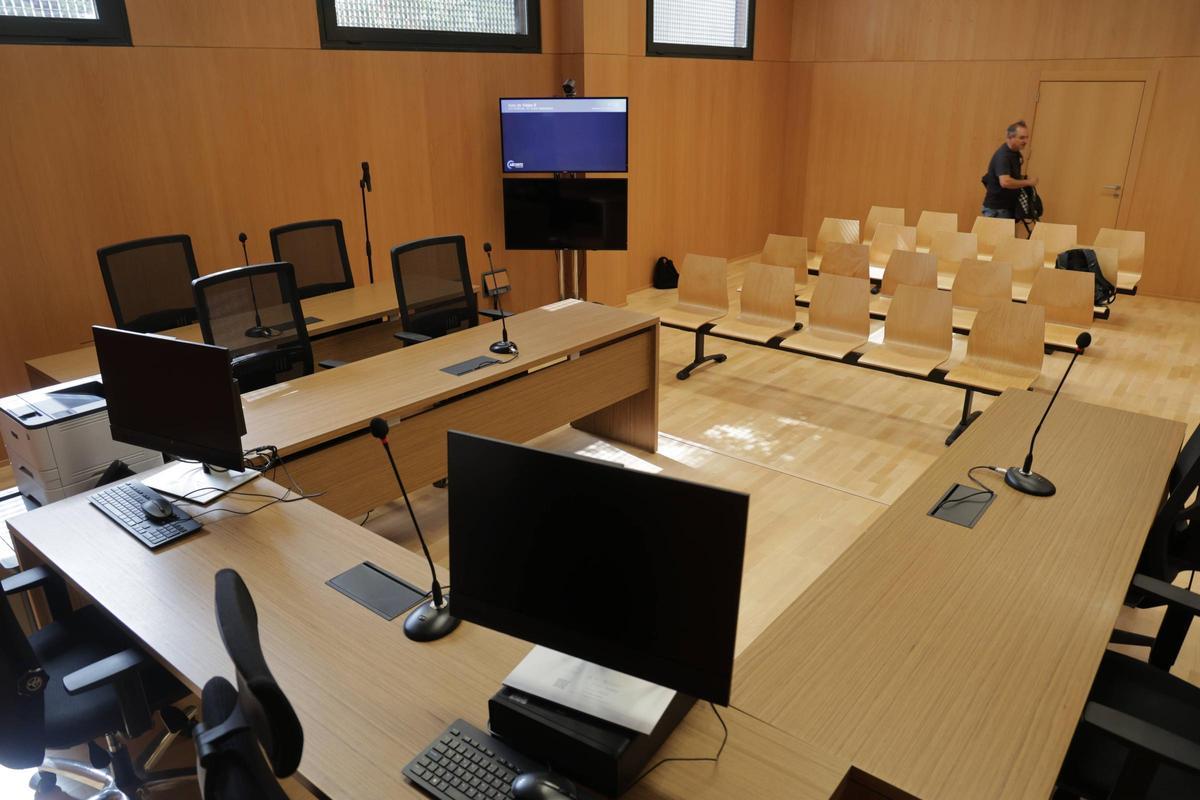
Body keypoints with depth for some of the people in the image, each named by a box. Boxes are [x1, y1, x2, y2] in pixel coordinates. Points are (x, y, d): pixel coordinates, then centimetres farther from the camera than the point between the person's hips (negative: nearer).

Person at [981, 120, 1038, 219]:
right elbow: (1005, 182, -32)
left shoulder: (1016, 153, 10)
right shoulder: (1002, 155, -19)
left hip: (1010, 207, 9)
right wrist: (1028, 182, -20)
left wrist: (1022, 178, 9)